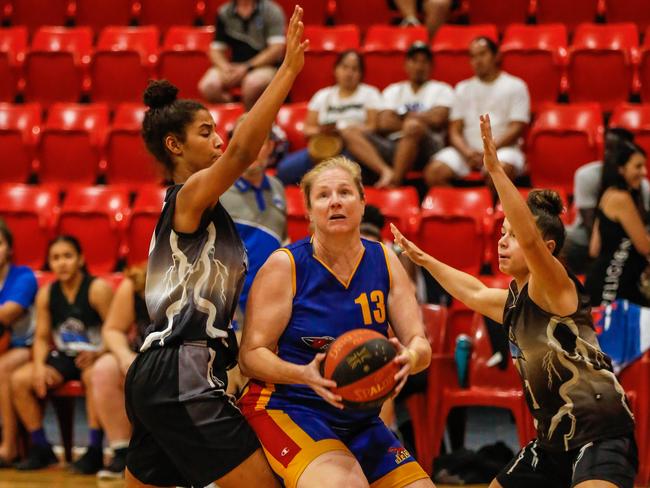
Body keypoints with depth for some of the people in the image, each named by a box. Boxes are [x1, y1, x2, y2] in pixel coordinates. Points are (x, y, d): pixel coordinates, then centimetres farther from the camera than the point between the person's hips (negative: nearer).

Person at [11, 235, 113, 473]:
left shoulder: (97, 289, -11)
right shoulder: (46, 294, 6)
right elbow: (42, 337, 9)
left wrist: (97, 354, -30)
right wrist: (39, 366, -9)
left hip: (94, 357, -6)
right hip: (63, 356, 6)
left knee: (93, 376, -40)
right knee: (19, 380, -12)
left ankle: (94, 451, -32)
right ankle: (41, 449, -1)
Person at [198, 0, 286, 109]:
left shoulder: (272, 11, -5)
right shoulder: (224, 13, 6)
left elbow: (277, 48, -13)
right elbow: (216, 50, 7)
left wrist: (247, 68, -19)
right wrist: (225, 68, -15)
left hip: (265, 65, -3)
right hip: (233, 66, 3)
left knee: (253, 83, -38)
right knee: (207, 86, -25)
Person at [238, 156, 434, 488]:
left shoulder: (384, 262, 5)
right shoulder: (285, 265, -8)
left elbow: (420, 346, 1)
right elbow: (250, 355, -9)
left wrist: (410, 357, -25)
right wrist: (306, 374, -28)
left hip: (359, 420, 6)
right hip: (286, 408, -6)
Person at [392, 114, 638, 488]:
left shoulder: (555, 288, -10)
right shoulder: (513, 301, 14)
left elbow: (530, 239, -29)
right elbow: (473, 291, 36)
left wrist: (496, 169, -35)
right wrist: (423, 259, 41)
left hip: (601, 437, -10)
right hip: (555, 442, 10)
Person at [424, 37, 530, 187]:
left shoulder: (515, 86, 10)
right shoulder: (463, 89, 21)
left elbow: (516, 128, 0)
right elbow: (455, 131, 12)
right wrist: (466, 152, -11)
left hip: (502, 148, -3)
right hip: (467, 149, 3)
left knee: (501, 169, -40)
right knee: (433, 172, -26)